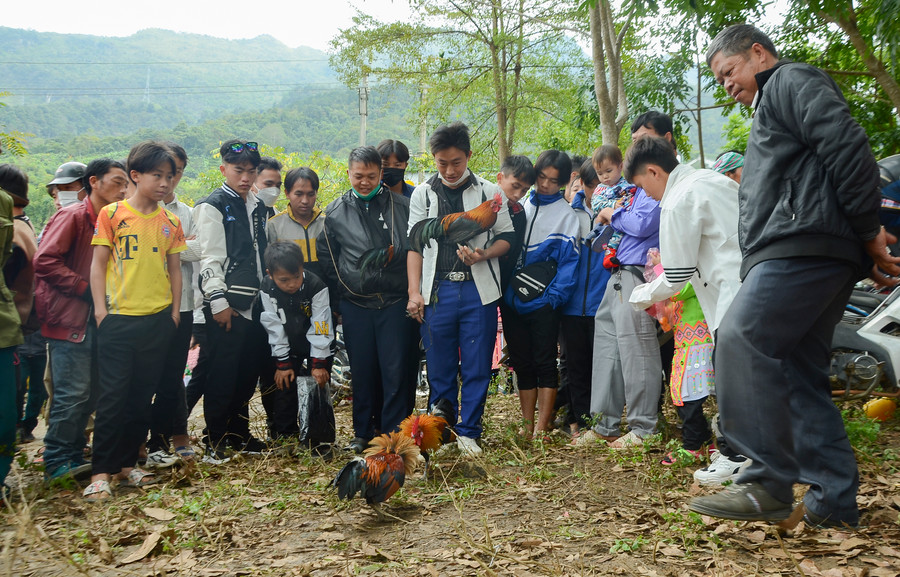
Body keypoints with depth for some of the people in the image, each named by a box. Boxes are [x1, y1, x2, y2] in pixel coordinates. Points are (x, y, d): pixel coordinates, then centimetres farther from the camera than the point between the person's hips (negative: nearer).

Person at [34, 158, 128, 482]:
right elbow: (44, 261, -17)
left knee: (90, 393, 9)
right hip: (69, 320, -8)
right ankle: (56, 462, 2)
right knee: (73, 393, -8)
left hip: (93, 319, 8)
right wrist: (85, 289, -15)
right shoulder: (72, 216, -8)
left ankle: (74, 456, 19)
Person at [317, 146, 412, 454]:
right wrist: (337, 300, 8)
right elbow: (325, 260, 12)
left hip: (394, 301, -1)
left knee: (395, 371, -2)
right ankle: (363, 433, 21)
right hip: (354, 304, 1)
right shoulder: (335, 212, 6)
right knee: (362, 372, 9)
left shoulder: (402, 206, 3)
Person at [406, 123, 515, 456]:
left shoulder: (488, 192, 5)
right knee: (440, 368, 6)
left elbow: (507, 237, 8)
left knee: (476, 368, 3)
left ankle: (468, 432, 15)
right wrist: (414, 292, 0)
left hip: (478, 290, -1)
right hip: (436, 291, 1)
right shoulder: (423, 194, 9)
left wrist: (484, 254, -13)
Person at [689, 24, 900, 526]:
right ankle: (834, 499, 9)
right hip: (794, 253, 11)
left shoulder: (793, 80, 4)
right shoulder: (771, 108, 34)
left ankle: (769, 483, -22)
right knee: (802, 375, 7)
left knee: (741, 340, -22)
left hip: (806, 242, -11)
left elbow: (848, 147, -11)